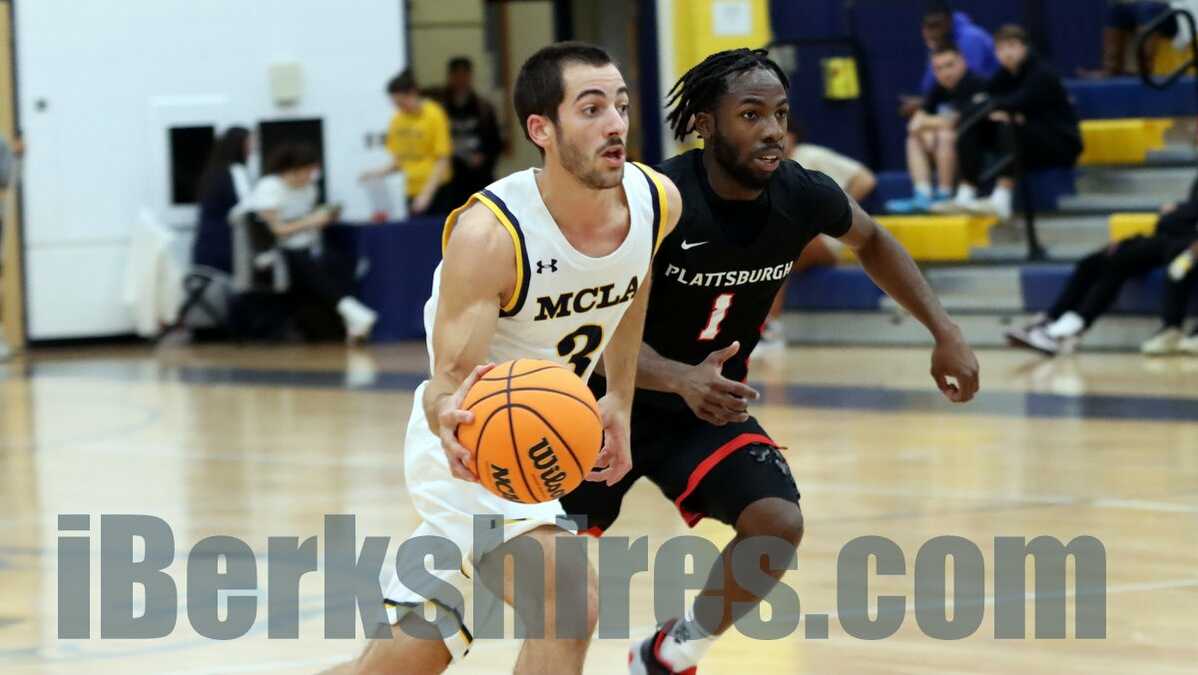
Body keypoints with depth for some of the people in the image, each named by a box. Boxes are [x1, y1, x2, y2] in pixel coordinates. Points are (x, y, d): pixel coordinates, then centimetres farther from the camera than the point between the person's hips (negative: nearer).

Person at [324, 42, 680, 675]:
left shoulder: (657, 203, -11)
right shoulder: (489, 233, -30)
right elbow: (448, 379, -31)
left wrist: (620, 399, 15)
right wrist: (448, 417, -53)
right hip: (472, 449, -7)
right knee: (568, 600, -25)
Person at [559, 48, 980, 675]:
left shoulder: (800, 196, -15)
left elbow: (871, 242, 9)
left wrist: (944, 330, 0)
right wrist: (683, 379, -49)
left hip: (714, 405, 3)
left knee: (777, 526, -18)